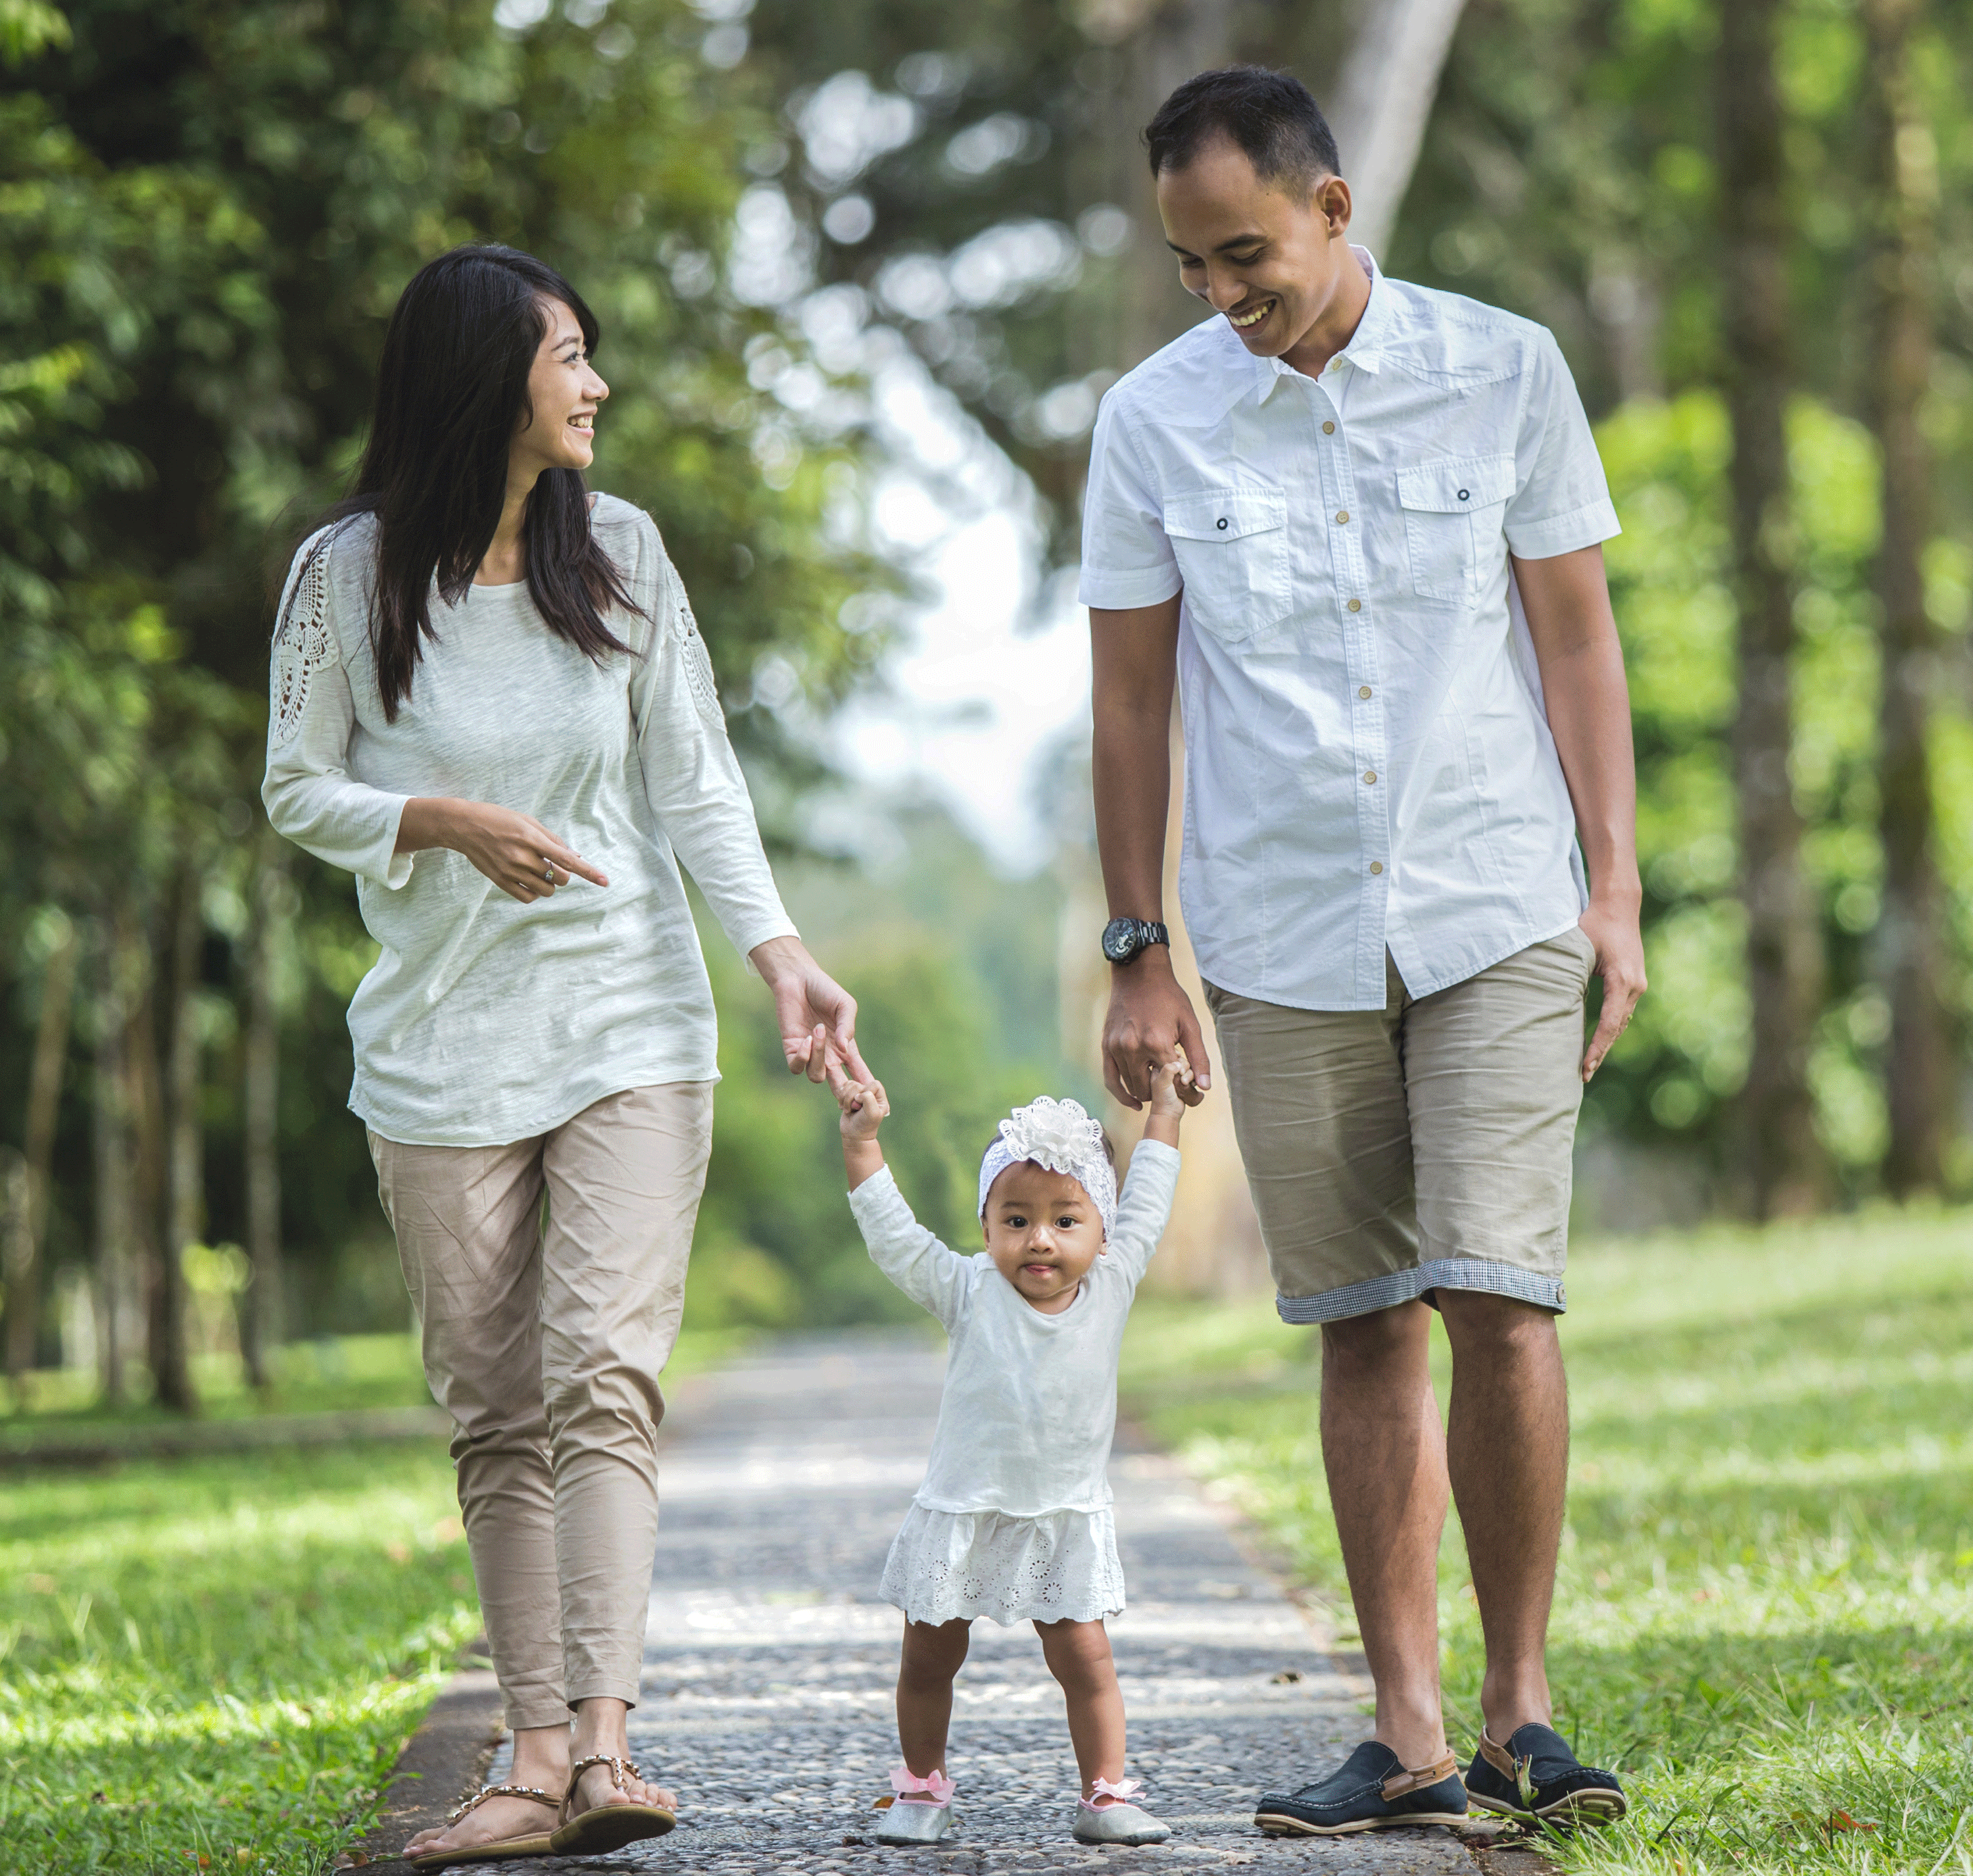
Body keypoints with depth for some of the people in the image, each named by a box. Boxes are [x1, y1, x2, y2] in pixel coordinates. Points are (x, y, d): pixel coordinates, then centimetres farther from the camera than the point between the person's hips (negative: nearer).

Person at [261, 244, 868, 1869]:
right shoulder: (347, 576, -2)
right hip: (442, 1047, 0)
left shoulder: (619, 551, 4)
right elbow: (299, 791, 5)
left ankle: (603, 1740, -22)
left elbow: (697, 781, 4)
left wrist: (782, 953, -9)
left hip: (631, 1027, 0)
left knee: (603, 1377, -14)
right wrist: (446, 824, -14)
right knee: (497, 1415, 2)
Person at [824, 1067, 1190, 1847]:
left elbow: (1145, 1208, 8)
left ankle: (1105, 1795, 5)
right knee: (929, 1661, 8)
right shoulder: (969, 1292, -7)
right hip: (961, 1515, -1)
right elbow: (891, 1232, -10)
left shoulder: (1110, 1287, -2)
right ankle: (921, 1787, 23)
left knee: (1084, 1659, -3)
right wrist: (861, 1139, -16)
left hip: (1065, 1521, 1)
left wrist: (1164, 1115, 14)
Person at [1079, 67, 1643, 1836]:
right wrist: (1136, 956, 6)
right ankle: (1411, 1733, 9)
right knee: (1368, 1331, 4)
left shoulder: (1505, 371, 0)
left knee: (1501, 1299, -12)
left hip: (1499, 915, -1)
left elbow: (1578, 637, 5)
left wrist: (1615, 891, 0)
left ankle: (1523, 1706, 0)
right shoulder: (1153, 421, 2)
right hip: (1283, 942, 1)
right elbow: (1131, 696, 8)